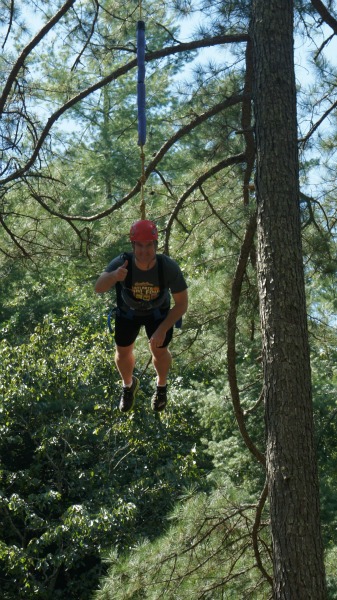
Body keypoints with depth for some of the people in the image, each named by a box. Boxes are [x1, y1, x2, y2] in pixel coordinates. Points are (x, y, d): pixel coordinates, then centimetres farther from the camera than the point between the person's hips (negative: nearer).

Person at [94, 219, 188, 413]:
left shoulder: (169, 267, -38)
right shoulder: (122, 263, -39)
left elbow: (182, 304, -28)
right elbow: (99, 288, -48)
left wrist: (162, 329, -33)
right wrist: (114, 276, -69)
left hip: (158, 310, -1)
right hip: (128, 310, 1)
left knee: (159, 350, 6)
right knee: (123, 352, 11)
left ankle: (162, 385, 42)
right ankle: (129, 385, 46)